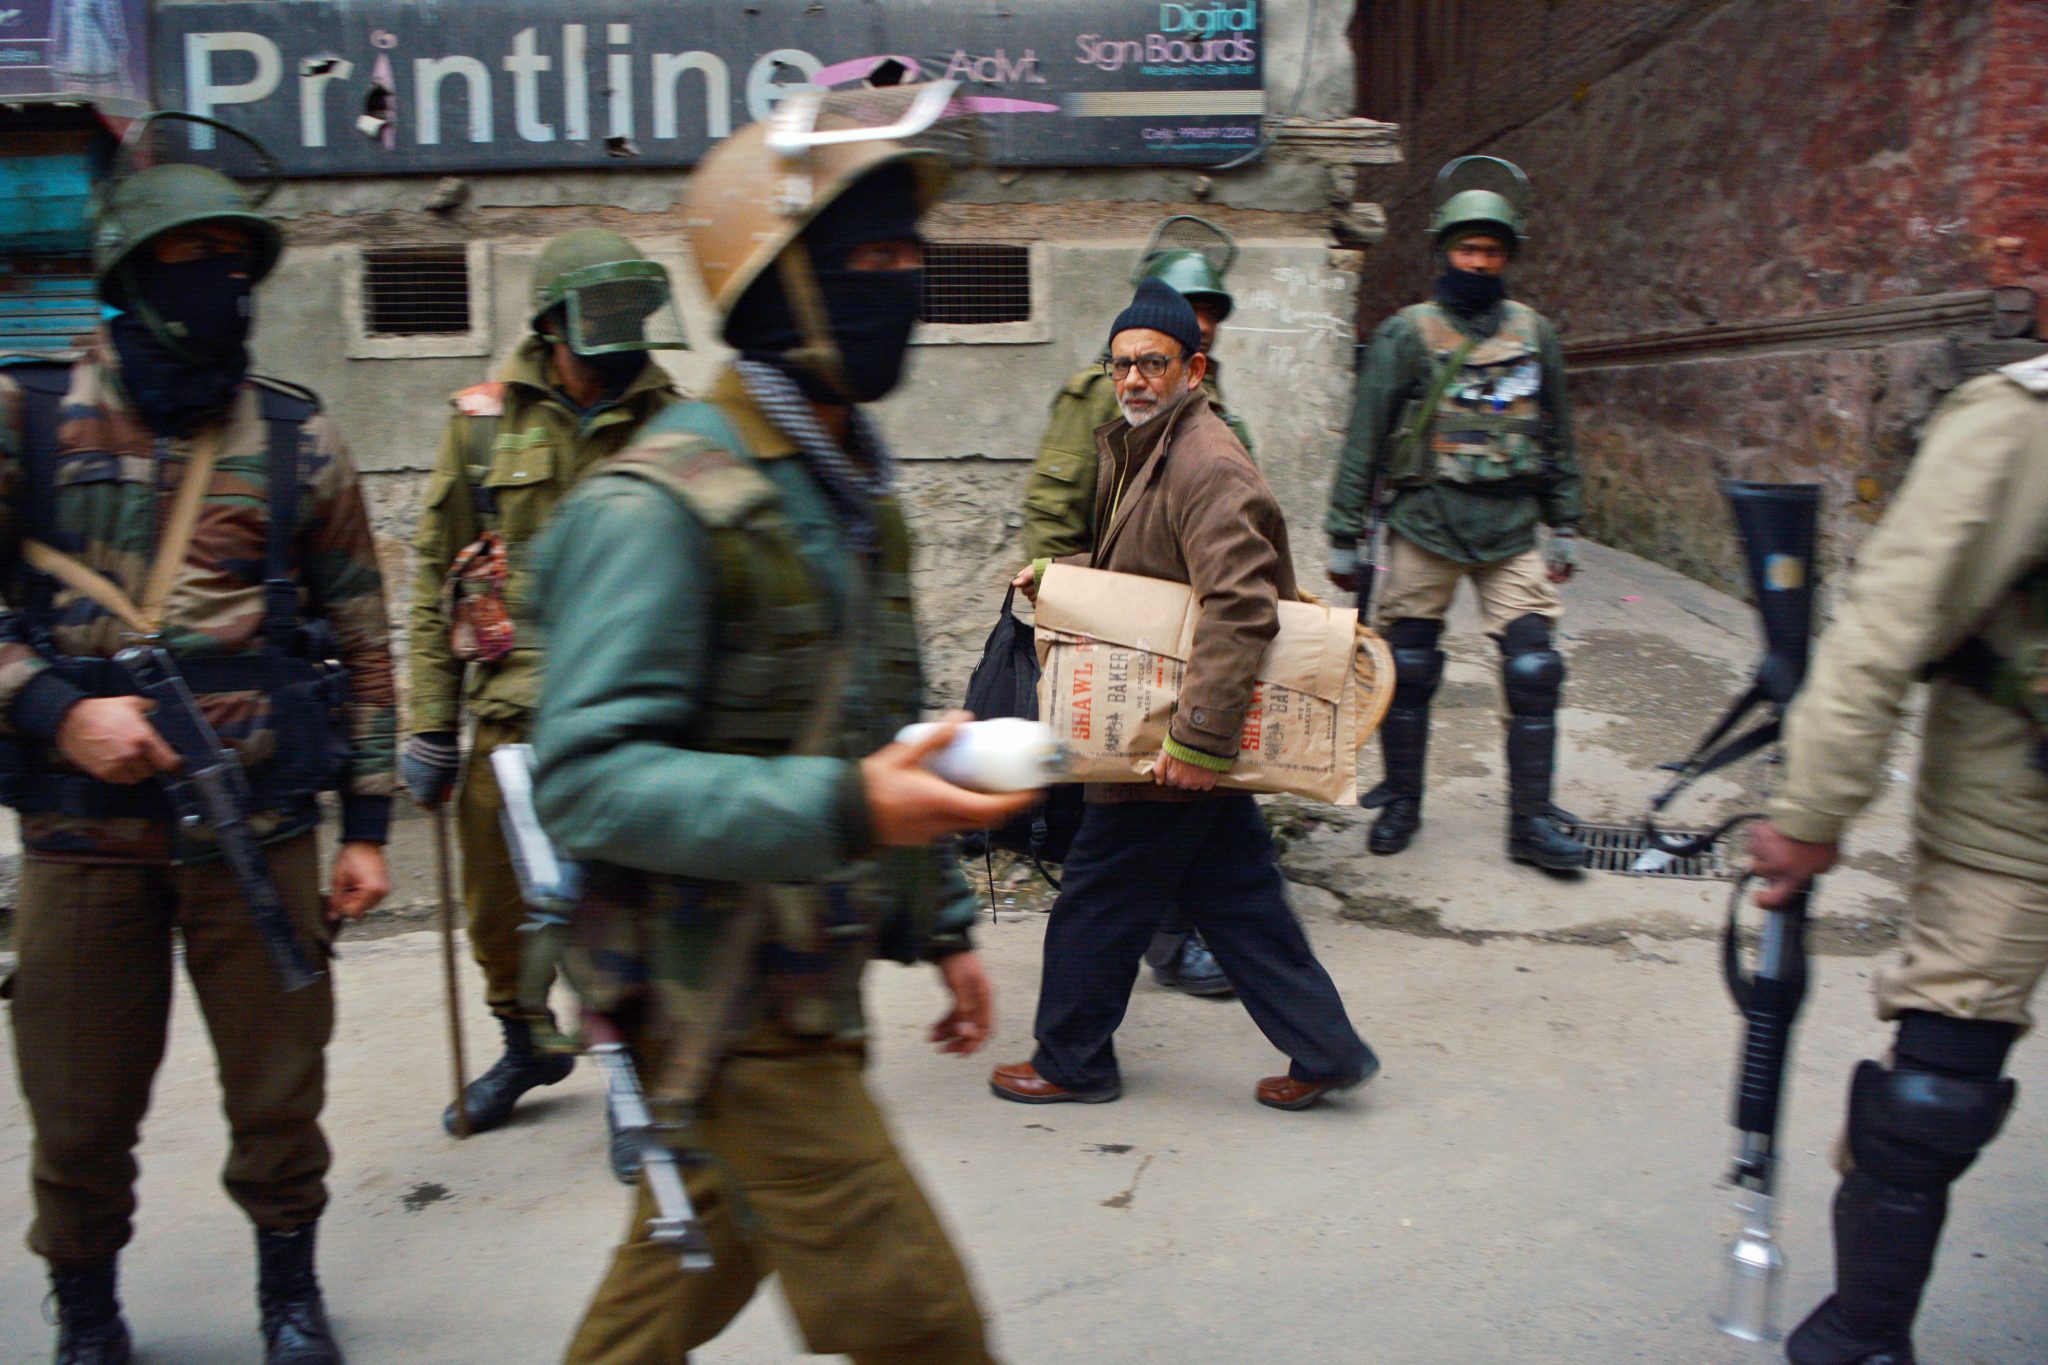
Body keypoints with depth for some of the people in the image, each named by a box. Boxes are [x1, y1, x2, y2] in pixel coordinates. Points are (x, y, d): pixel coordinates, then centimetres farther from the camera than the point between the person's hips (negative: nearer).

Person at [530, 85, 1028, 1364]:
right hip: (724, 1003, -8)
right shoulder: (662, 503, -18)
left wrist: (941, 920, 17)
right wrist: (840, 809, -34)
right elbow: (588, 779, -25)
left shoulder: (854, 485, 11)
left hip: (814, 979, 9)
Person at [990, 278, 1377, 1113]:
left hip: (1170, 742, -10)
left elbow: (1239, 612, -28)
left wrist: (1196, 739, -30)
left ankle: (1071, 1062, 23)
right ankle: (1325, 1051, 25)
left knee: (1097, 895, 4)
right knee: (1235, 897, 16)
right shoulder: (1142, 450, 14)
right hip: (1200, 732, 10)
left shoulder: (1206, 466, -19)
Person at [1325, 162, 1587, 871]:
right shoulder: (1405, 334, 3)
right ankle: (1400, 803, 19)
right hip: (1424, 523, -2)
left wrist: (1565, 526, 15)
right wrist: (1344, 534, -2)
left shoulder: (1535, 334, 12)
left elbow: (1558, 436, 18)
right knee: (1408, 670, 3)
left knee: (1533, 669, -4)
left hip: (1512, 527, 2)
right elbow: (1365, 439, 2)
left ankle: (1532, 819, 5)